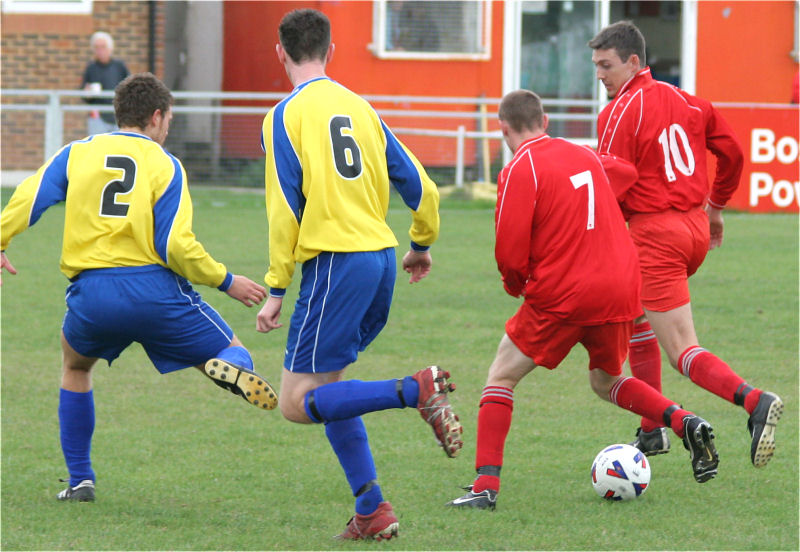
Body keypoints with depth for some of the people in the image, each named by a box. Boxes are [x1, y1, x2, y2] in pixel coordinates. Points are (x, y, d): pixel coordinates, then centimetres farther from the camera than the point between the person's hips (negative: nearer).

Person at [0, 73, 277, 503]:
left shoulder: (76, 153, 11)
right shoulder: (165, 166, 3)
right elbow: (175, 245, -7)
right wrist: (226, 282, 4)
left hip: (91, 294, 2)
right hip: (154, 288, -2)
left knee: (76, 367, 32)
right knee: (235, 355, 9)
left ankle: (80, 480, 25)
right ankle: (229, 369, -31)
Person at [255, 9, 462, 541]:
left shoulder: (286, 116, -5)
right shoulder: (359, 107, 12)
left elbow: (285, 211, -11)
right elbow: (419, 186, 15)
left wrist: (276, 289, -7)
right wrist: (421, 246, 33)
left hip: (335, 262, -7)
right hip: (380, 257, 7)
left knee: (297, 403, -4)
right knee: (326, 387, 18)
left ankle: (417, 390, -21)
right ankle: (373, 511, 9)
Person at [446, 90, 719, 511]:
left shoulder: (520, 171, -9)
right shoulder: (585, 155, 10)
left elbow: (510, 254, -12)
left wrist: (515, 284, 11)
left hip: (561, 295, -6)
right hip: (621, 288, 6)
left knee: (501, 377, 7)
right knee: (607, 382, 26)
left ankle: (486, 484, -4)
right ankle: (685, 422, 4)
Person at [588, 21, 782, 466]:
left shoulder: (621, 112, -11)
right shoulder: (684, 100, 10)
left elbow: (611, 186, -15)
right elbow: (732, 152, 15)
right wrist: (716, 207, 28)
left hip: (656, 233, -8)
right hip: (696, 227, 8)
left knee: (683, 352, -9)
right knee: (634, 317, 26)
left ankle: (754, 401, -33)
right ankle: (654, 430, 26)